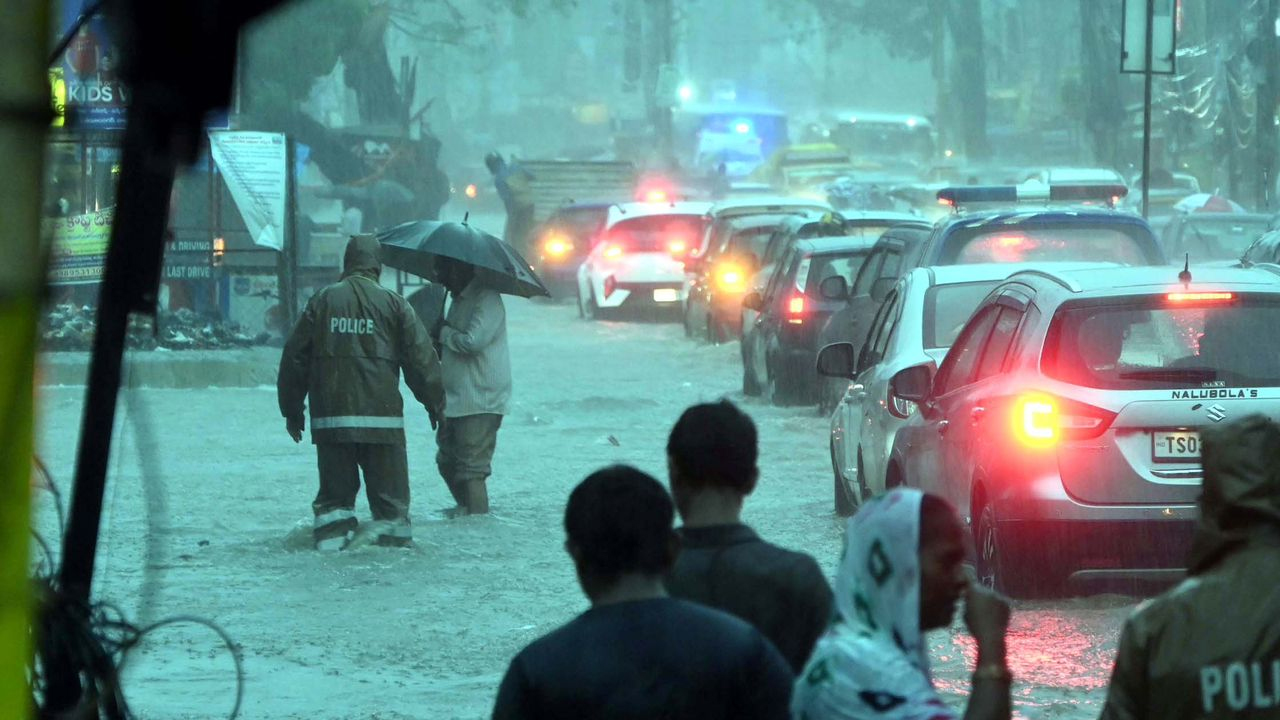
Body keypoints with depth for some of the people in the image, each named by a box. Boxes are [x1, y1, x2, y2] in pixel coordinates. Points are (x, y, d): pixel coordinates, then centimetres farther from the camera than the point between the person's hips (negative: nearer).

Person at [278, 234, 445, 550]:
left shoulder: (322, 301, 6)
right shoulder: (393, 304, 1)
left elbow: (295, 357, 8)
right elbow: (421, 358, 3)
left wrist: (292, 410, 17)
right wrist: (435, 403, 15)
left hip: (330, 417, 2)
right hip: (381, 417, -2)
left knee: (335, 490, 9)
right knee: (389, 489, 4)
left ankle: (331, 537, 1)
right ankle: (394, 535, -1)